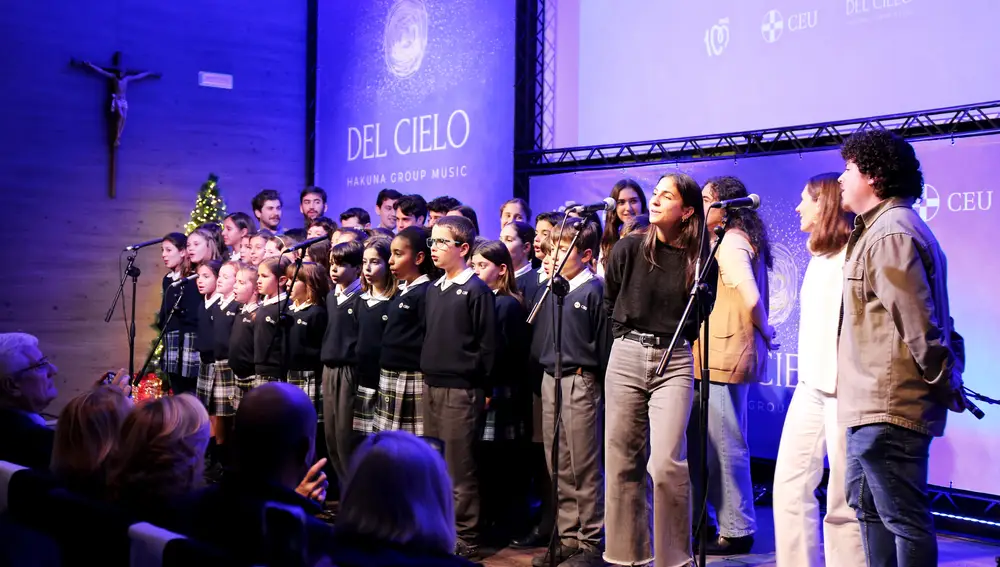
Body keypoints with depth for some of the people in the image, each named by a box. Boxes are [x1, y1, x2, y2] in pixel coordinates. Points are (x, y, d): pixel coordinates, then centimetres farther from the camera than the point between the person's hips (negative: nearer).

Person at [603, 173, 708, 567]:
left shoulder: (700, 259, -2)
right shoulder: (629, 249, 0)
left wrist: (674, 337, 7)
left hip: (675, 362, -2)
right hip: (626, 357, 2)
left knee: (666, 464, -14)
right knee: (622, 461, 5)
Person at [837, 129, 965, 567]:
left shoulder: (890, 233, -16)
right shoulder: (881, 228, 17)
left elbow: (918, 324, -19)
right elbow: (924, 319, 20)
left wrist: (947, 388, -9)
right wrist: (947, 383, 19)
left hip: (888, 404, -11)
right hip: (874, 402, 11)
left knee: (904, 519, -4)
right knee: (868, 506, 19)